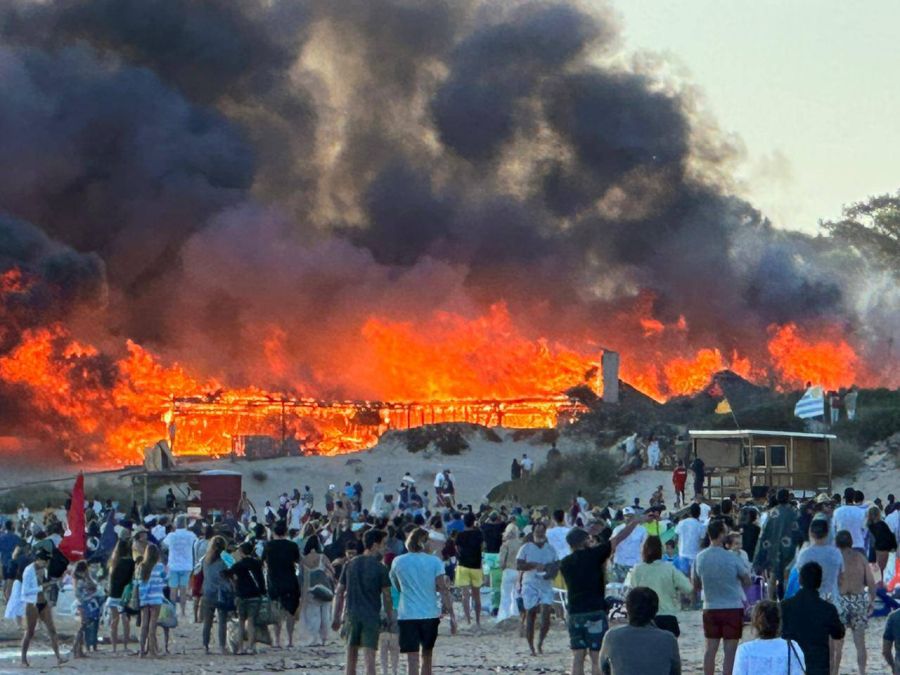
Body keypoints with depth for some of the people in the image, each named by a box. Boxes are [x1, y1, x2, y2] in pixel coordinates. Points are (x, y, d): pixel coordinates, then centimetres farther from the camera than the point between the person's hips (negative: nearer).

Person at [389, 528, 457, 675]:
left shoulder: (398, 562, 1)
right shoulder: (435, 562, -3)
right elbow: (443, 590, -7)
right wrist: (452, 615, -5)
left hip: (407, 615, -1)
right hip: (430, 614, 1)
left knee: (412, 658, -4)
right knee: (426, 656, 17)